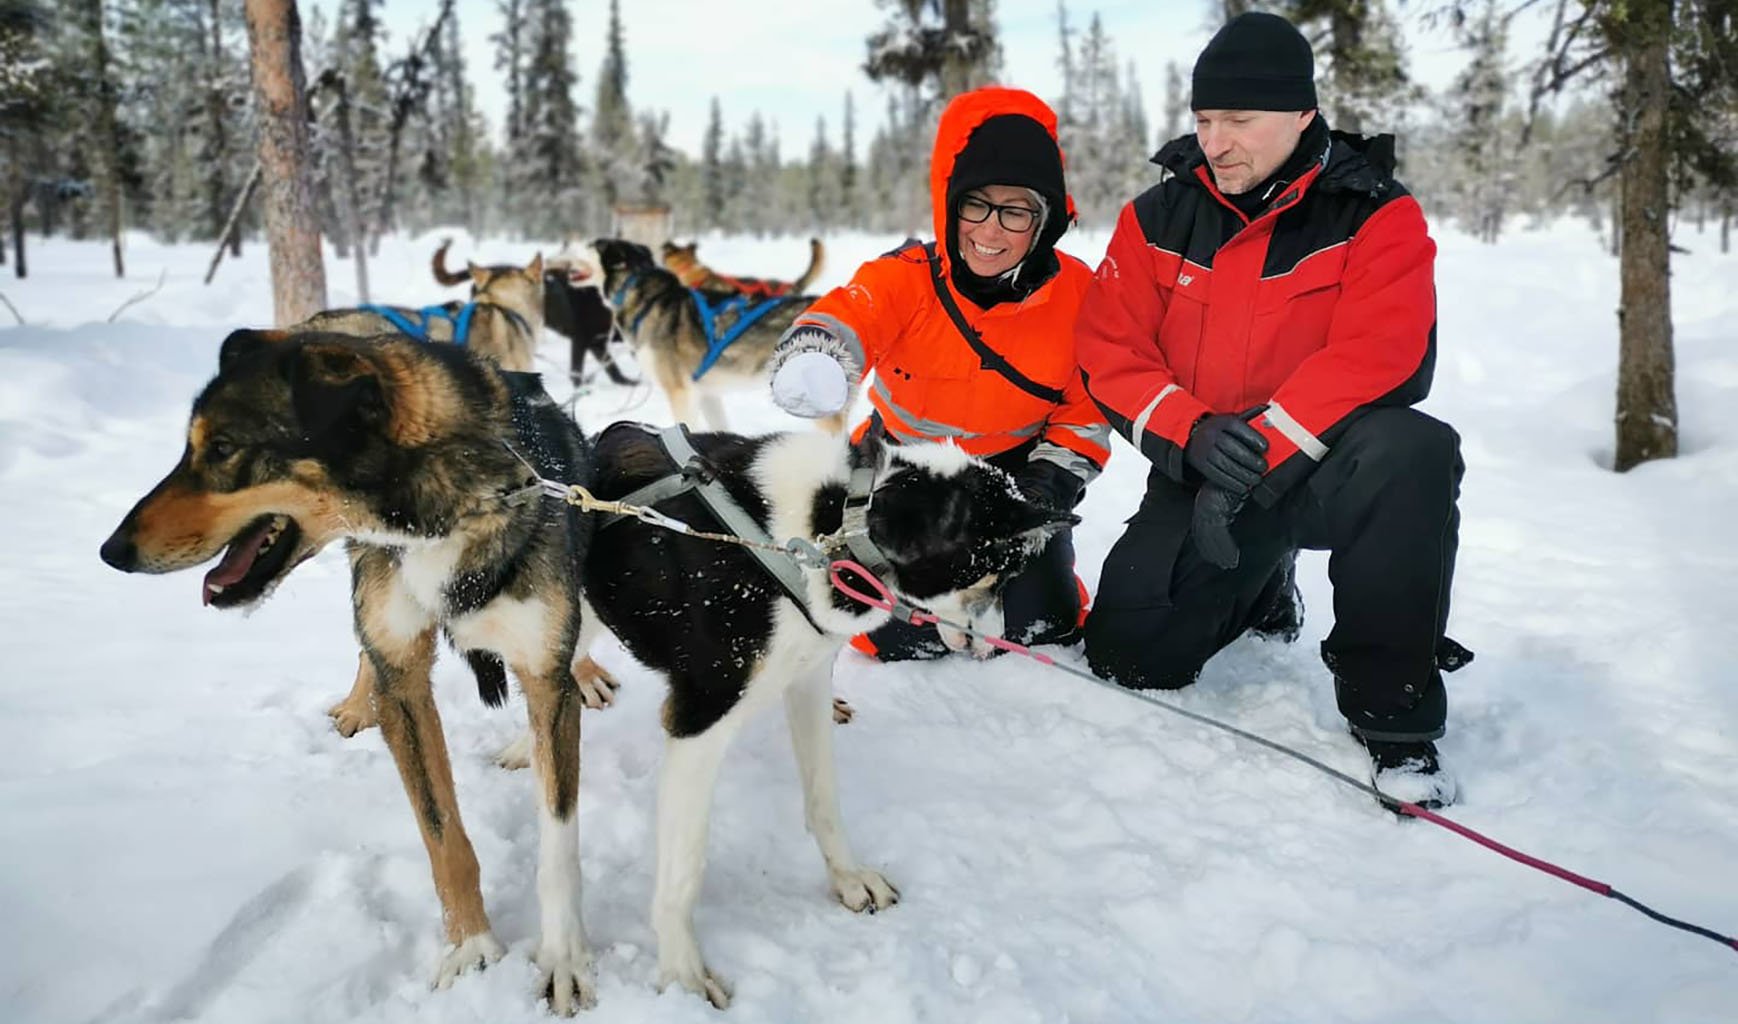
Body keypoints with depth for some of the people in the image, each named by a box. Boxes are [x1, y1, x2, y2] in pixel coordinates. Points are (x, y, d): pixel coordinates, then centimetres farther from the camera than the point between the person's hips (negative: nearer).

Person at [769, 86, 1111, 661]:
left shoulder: (1075, 293, -14)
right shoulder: (908, 277, -20)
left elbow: (1087, 413, -3)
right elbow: (852, 312, -42)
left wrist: (1049, 483, -16)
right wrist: (816, 351, -66)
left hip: (1013, 473, 1)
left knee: (1041, 625, -7)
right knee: (906, 637, -9)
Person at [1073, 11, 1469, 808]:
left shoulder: (1376, 213, -9)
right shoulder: (1158, 218, 0)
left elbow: (1375, 356, -22)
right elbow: (1108, 351, -5)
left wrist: (1260, 453, -30)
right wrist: (1192, 434, -22)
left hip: (1320, 465, -3)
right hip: (1200, 469, 3)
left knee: (1413, 452, -36)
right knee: (1127, 653, -6)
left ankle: (1391, 708, -20)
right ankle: (1259, 584, 28)